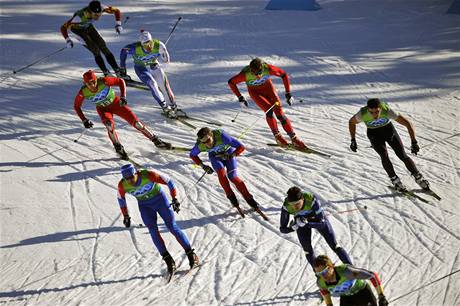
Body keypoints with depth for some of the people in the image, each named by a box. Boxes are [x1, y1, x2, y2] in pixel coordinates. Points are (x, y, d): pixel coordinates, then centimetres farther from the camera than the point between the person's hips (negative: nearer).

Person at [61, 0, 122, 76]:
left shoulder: (101, 8, -33)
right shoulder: (81, 16, -44)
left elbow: (116, 11, -17)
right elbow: (63, 28, -38)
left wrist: (118, 24, -29)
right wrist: (67, 40, -50)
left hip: (88, 26, 4)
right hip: (77, 29, -4)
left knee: (103, 46, -5)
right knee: (96, 51, -15)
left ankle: (118, 71, -2)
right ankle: (106, 73, -6)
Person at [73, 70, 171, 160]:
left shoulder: (103, 81, -29)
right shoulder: (83, 92, -24)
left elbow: (120, 81, -17)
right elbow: (76, 106, -8)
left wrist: (123, 97, -26)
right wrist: (84, 120, -15)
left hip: (115, 103, 0)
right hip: (102, 109, 0)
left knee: (135, 121, -9)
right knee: (110, 125, -31)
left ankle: (156, 140, 3)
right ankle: (118, 148, -10)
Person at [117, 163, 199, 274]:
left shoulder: (148, 175, -31)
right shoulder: (122, 185, -21)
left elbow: (169, 182, -21)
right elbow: (121, 198, 1)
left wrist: (174, 199, -23)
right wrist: (125, 216, 5)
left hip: (159, 198, -3)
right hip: (145, 205, 3)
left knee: (172, 227, -6)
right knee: (153, 231, -11)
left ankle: (191, 255, 1)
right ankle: (169, 261, -7)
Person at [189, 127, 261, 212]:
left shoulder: (221, 136, -39)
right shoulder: (199, 145, -29)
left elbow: (241, 147, -33)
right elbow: (192, 155, -6)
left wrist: (230, 156, -41)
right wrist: (203, 166, -14)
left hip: (228, 152, -2)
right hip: (215, 156, 2)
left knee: (233, 177, -18)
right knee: (221, 172, -27)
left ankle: (249, 199, -10)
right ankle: (231, 196, -14)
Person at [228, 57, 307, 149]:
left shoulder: (268, 68, -33)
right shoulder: (245, 74, -34)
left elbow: (284, 74, -17)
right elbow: (231, 82, -18)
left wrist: (288, 93, -17)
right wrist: (240, 97, -19)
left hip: (268, 87, 1)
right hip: (255, 92, -1)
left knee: (279, 112, -11)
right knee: (269, 110, -24)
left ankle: (294, 138, -5)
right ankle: (277, 136, -7)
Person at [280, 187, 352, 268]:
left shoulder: (312, 200, -42)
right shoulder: (286, 207, -34)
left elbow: (322, 223, -34)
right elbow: (282, 229, -24)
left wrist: (306, 223, -49)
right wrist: (293, 227, -44)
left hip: (317, 219, -2)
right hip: (302, 220, 2)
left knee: (334, 245, -1)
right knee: (307, 250, 0)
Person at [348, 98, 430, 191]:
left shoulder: (387, 110, -36)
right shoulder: (362, 114, -32)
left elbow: (408, 124, -30)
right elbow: (351, 122, -8)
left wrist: (414, 142, -35)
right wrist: (353, 140, -10)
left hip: (389, 130, 0)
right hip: (374, 134, 0)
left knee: (402, 155, -6)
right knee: (384, 155, -22)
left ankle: (419, 178, 12)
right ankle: (395, 180, -6)